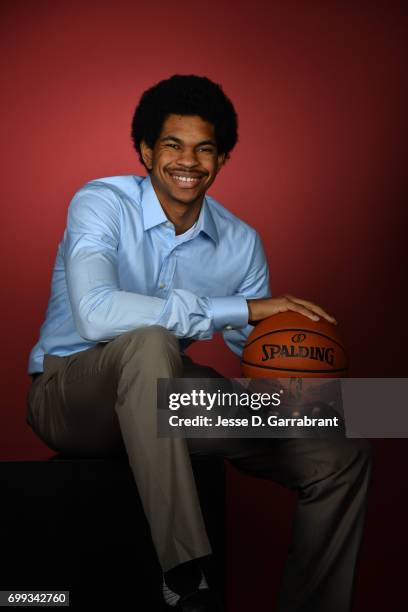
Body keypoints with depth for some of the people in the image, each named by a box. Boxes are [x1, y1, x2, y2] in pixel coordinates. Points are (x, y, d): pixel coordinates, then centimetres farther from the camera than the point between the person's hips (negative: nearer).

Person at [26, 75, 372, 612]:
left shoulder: (241, 242, -1)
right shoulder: (102, 204, -16)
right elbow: (95, 314, -35)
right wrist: (239, 308, -32)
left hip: (165, 392, 5)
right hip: (71, 394, -4)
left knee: (343, 456, -6)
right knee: (150, 341, -41)